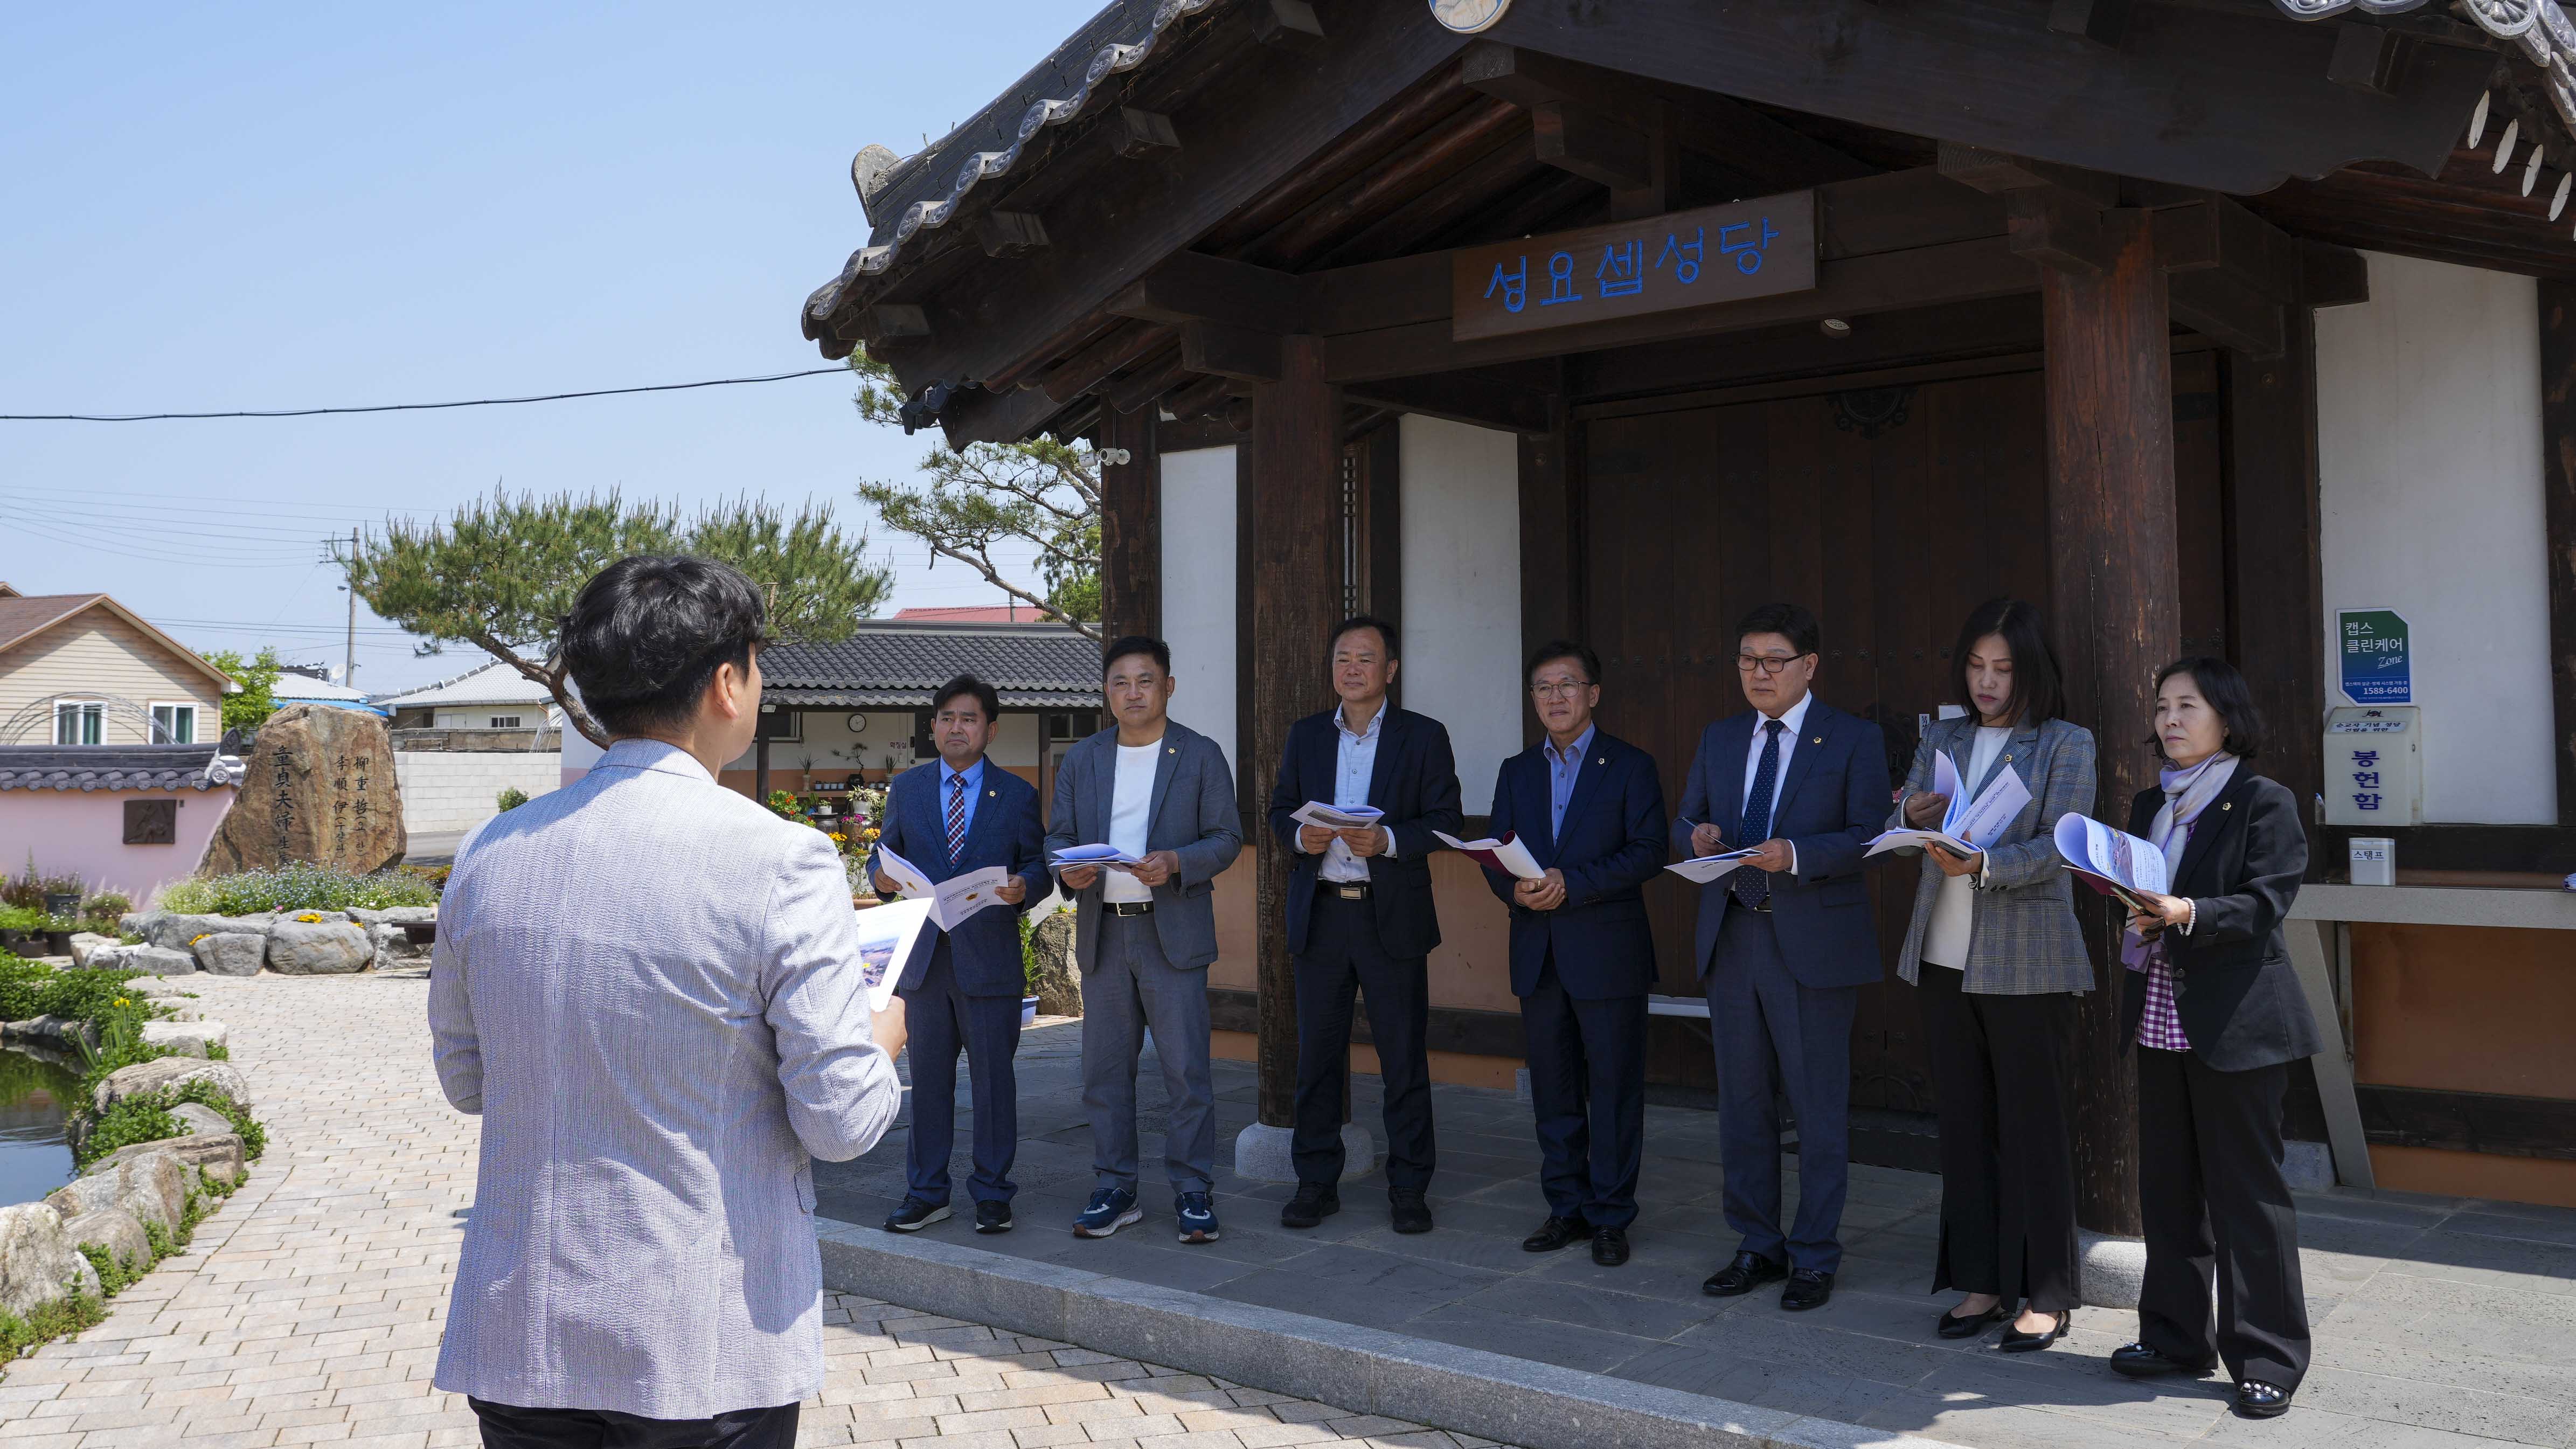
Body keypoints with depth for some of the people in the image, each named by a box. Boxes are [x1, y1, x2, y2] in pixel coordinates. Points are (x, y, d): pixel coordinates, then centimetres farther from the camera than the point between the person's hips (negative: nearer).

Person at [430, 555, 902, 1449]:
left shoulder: (489, 853, 0)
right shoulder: (780, 861, -16)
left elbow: (463, 1080, 11)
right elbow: (843, 1121, -14)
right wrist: (882, 1040, 6)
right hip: (708, 1349, -4)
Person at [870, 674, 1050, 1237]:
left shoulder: (1017, 794, 6)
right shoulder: (906, 789, 12)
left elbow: (1038, 864, 4)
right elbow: (885, 855, 12)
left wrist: (1024, 887, -18)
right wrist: (883, 877, -11)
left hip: (990, 955, -2)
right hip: (924, 956, 2)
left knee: (993, 1076, 3)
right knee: (928, 1078, 8)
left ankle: (992, 1194, 13)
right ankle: (927, 1194, 18)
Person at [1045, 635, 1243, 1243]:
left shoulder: (1200, 755, 2)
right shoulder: (1081, 759, 12)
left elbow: (1227, 837, -1)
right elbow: (1058, 835, 13)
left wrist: (1176, 863, -18)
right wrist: (1067, 869, -10)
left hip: (1173, 931, -4)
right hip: (1102, 933, 4)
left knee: (1186, 1069, -3)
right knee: (1104, 1070, 8)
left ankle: (1193, 1192, 8)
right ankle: (1115, 1191, 19)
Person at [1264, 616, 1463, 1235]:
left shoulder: (1424, 736, 1)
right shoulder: (1305, 735, 11)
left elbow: (1447, 822, -3)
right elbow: (1280, 809, 14)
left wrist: (1388, 839, -19)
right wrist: (1301, 836, -9)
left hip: (1392, 916, -3)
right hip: (1320, 913, 3)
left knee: (1404, 1056, 2)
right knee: (1316, 1053, 7)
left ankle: (1409, 1190, 12)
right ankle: (1316, 1183, 18)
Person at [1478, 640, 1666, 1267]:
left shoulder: (1630, 766, 0)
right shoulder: (1516, 772, 14)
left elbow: (1648, 852, -9)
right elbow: (1495, 855, 11)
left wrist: (1571, 883, -18)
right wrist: (1514, 888, -11)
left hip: (1608, 952, -4)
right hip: (1538, 953, 5)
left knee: (1614, 1087, 1)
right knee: (1553, 1088, 10)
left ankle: (1611, 1216, 10)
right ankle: (1567, 1208, 21)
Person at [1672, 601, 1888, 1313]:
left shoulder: (1854, 739, -2)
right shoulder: (1719, 739, 13)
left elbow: (1870, 837, -9)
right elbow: (1684, 822, 15)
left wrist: (1796, 854, -24)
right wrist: (1697, 836, -8)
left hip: (1814, 943, -5)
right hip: (1731, 939, 5)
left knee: (1819, 1108, 2)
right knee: (1742, 1102, 11)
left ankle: (1813, 1256, 14)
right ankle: (1758, 1247, 23)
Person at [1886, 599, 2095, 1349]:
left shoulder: (2066, 745, -1)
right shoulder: (1940, 740, 13)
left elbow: (2053, 849, -12)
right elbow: (1893, 836, 9)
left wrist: (1982, 865, -29)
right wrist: (1915, 817, -13)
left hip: (2027, 964, -4)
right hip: (1945, 959, 5)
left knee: (2034, 1127, 1)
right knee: (1965, 1124, 9)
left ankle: (2047, 1295, 11)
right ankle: (1982, 1280, 19)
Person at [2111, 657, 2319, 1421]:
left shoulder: (2263, 803, -7)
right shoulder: (2149, 806, 14)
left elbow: (2264, 905, -15)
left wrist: (2186, 915, -29)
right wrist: (2138, 921, -4)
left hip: (2235, 1026, -7)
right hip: (2162, 1020, 7)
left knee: (2247, 1191, 0)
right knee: (2168, 1186, 14)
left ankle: (2267, 1359, 11)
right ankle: (2176, 1336, 26)